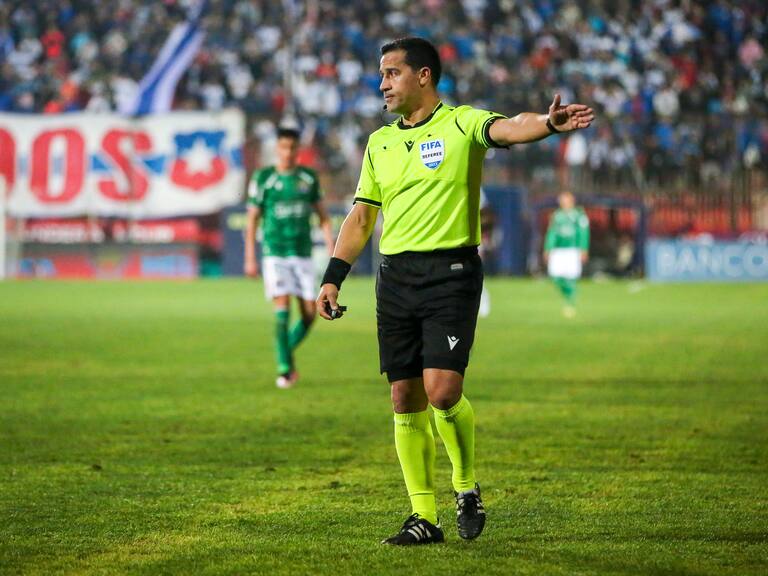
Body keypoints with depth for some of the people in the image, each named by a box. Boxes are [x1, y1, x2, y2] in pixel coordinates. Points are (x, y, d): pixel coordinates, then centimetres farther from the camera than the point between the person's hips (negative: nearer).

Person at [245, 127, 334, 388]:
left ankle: (287, 351, 23)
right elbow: (252, 219, 1)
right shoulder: (263, 178, -2)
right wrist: (250, 258, -3)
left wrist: (332, 248, 5)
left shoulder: (309, 177, 7)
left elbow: (322, 214, 14)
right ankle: (284, 368, -6)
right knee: (282, 309, -14)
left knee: (309, 313, -1)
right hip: (275, 255, -3)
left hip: (303, 254, 3)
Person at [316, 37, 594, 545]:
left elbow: (509, 128, -23)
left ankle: (467, 487, 10)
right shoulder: (380, 143, 15)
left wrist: (547, 123, -45)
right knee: (406, 400, 4)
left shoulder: (461, 124, -2)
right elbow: (361, 217, 18)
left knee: (442, 391, -15)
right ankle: (424, 518, 11)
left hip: (451, 270, -6)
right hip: (395, 276, 6)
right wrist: (333, 277, 9)